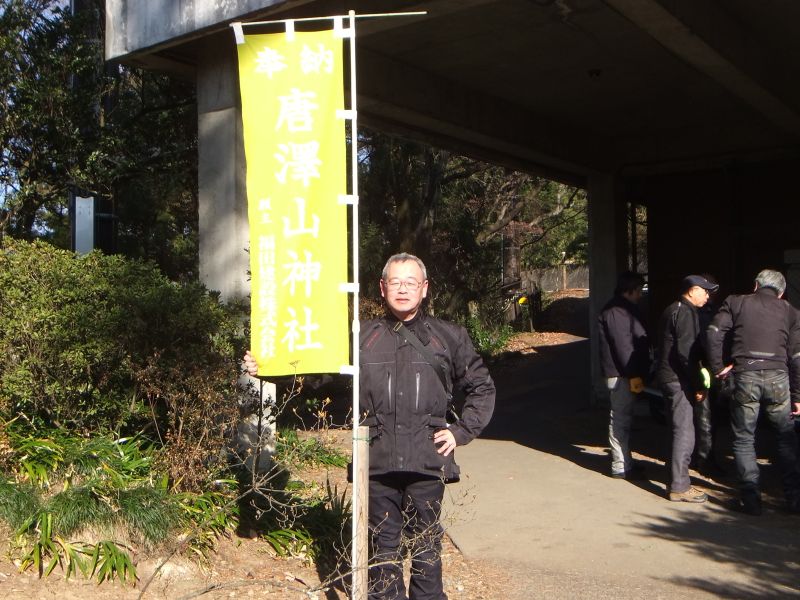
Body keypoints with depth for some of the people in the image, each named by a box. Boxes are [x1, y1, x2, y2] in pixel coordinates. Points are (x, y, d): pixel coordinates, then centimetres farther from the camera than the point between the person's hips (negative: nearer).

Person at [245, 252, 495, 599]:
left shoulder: (449, 337, 6)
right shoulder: (362, 337, 8)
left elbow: (481, 387, 12)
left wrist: (462, 430, 3)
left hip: (427, 462, -1)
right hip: (378, 463, 1)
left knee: (427, 543, 9)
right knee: (383, 544, 11)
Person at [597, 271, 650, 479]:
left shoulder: (625, 309, 19)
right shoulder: (616, 312, -16)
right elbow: (622, 345, -22)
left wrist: (637, 372, 20)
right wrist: (634, 374, -23)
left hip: (626, 373, 11)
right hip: (621, 374, -11)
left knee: (624, 418, 16)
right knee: (620, 419, -6)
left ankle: (625, 461, 25)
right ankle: (620, 466, -2)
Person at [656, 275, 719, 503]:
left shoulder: (672, 310, 18)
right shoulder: (686, 313, -14)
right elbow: (686, 352, -22)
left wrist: (697, 381, 18)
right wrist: (699, 385, -18)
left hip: (669, 378, 10)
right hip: (679, 380, -10)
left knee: (681, 431, 18)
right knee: (684, 433, -7)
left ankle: (678, 477, 28)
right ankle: (680, 487, -3)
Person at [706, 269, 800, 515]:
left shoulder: (736, 302, 11)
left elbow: (713, 332, -4)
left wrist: (717, 367, 6)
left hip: (745, 377, -1)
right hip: (778, 377, 1)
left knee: (744, 440, 10)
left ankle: (751, 499, 8)